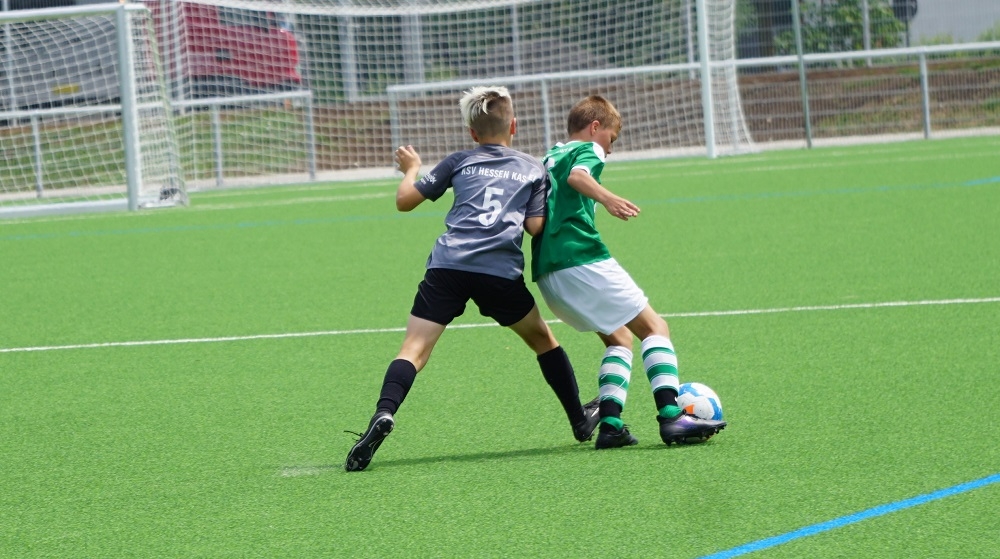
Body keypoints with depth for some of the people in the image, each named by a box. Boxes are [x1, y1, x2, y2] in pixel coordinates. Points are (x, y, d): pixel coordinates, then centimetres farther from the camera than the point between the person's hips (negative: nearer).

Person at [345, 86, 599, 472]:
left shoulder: (459, 162, 18)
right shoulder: (533, 170, 18)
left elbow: (404, 200, 17)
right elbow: (535, 226, 7)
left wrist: (411, 168, 38)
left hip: (448, 264, -1)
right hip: (500, 271, 1)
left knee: (414, 349, -7)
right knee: (542, 339, 23)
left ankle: (384, 414, -33)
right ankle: (581, 420, 32)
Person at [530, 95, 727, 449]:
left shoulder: (549, 157, 27)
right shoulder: (587, 149, 3)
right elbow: (577, 175, -21)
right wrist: (606, 198, -37)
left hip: (546, 271, 8)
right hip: (582, 259, -8)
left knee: (618, 337, 19)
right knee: (654, 327, -4)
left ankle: (610, 423, 2)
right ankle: (670, 416, -20)